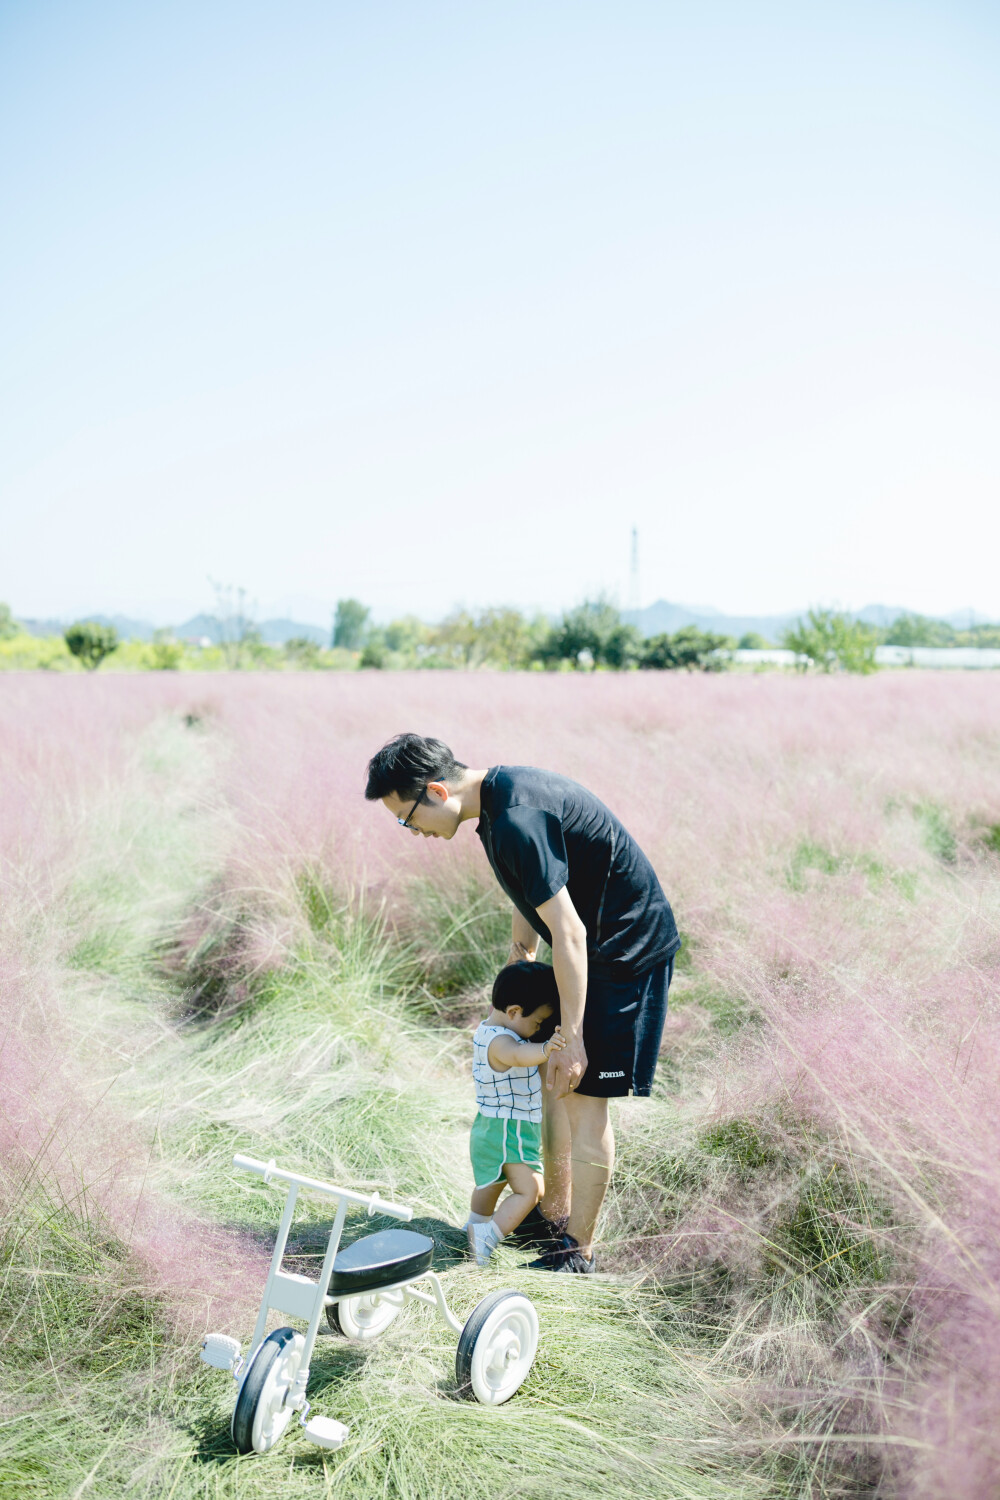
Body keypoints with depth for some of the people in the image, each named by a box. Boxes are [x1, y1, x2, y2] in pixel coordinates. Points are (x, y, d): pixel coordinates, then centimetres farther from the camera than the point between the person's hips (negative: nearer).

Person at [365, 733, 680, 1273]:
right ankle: (554, 1215, 31)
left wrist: (573, 1038, -24)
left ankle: (577, 1252, 8)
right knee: (552, 1079, 16)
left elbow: (569, 933, -28)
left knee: (583, 1096, -5)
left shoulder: (517, 822, -29)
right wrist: (520, 957, 21)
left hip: (627, 948, -10)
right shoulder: (502, 789, 2)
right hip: (596, 942, 10)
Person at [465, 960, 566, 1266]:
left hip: (490, 1125, 10)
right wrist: (545, 1049, -69)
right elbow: (518, 1055, -52)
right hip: (509, 1130, -10)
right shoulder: (500, 1042, -29)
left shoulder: (486, 1029, 2)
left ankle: (475, 1226, 49)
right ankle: (487, 1237, -22)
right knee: (529, 1189, -16)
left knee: (491, 1182, 30)